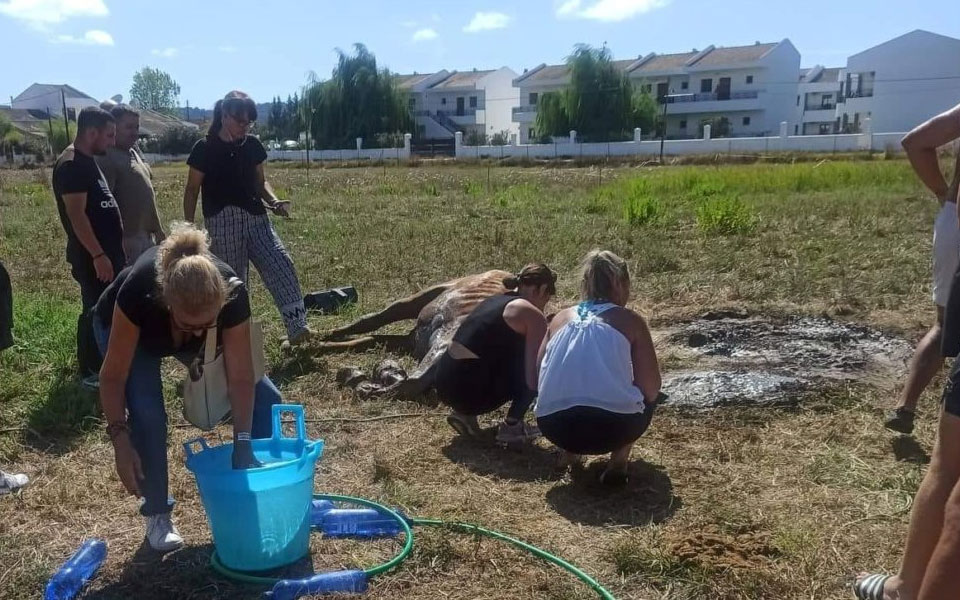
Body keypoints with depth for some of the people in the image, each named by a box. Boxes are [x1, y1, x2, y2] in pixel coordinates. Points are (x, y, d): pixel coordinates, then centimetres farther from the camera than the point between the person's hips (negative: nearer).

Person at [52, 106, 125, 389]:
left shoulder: (88, 161, 13)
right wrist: (98, 255, -24)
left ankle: (102, 362, 28)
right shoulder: (71, 165, -18)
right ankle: (90, 372, 10)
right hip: (91, 256, -10)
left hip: (106, 250, 10)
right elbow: (77, 215, -23)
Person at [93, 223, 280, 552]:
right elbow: (113, 377, -30)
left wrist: (242, 444, -34)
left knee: (265, 398, -9)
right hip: (128, 329, -2)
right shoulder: (138, 292, -43)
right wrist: (121, 440, -37)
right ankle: (157, 513, -1)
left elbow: (241, 378, -30)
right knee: (147, 413, -25)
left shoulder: (232, 294, -39)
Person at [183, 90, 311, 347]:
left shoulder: (253, 145, 6)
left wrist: (274, 201, -5)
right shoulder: (205, 149, -5)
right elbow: (192, 191, 1)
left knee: (281, 265, -14)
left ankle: (297, 328, -15)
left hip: (256, 219, 4)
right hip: (222, 224, -3)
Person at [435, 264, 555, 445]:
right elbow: (533, 378, -8)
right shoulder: (533, 315, -5)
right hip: (470, 390, -8)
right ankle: (511, 427, 6)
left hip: (445, 382, 8)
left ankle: (464, 414, 17)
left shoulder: (495, 300, 20)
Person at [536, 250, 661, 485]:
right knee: (647, 396, 28)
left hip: (556, 428, 4)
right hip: (614, 427, -4)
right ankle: (618, 459, 12)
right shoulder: (630, 320, 6)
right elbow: (651, 389, 1)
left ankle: (570, 450, 20)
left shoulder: (561, 318, 15)